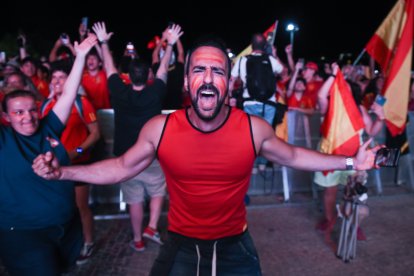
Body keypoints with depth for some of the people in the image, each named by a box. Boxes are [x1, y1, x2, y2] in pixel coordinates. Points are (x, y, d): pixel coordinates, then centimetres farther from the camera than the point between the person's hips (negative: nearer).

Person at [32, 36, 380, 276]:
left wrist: (349, 161, 1)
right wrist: (62, 172, -8)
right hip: (181, 244, 0)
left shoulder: (254, 128, -16)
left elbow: (291, 155, 2)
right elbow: (122, 166, -2)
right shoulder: (159, 128, -16)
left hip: (235, 244, 1)